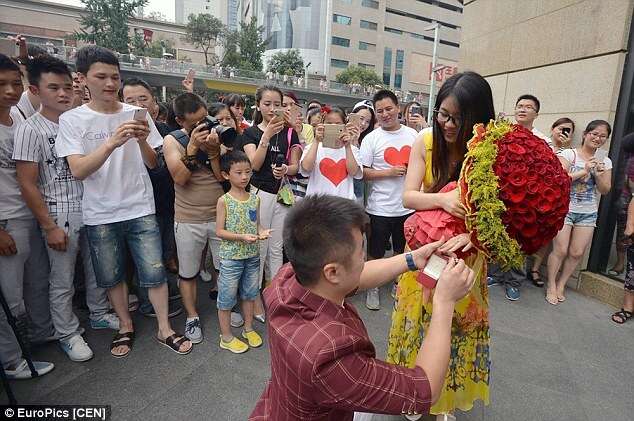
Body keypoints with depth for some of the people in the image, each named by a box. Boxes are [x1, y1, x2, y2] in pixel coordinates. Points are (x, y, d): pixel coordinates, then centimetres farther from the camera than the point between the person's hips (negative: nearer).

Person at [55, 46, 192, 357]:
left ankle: (164, 329, 20)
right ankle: (126, 326, 35)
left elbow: (152, 163, 4)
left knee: (154, 272, 2)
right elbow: (78, 171, -15)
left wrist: (142, 142, -18)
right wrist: (112, 143, -29)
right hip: (100, 215, 0)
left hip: (140, 210, 1)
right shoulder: (72, 119, -4)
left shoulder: (137, 115, 1)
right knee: (111, 276, 13)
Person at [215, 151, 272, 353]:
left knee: (249, 293, 19)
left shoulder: (255, 199, 1)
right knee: (227, 297, 8)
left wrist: (262, 232, -12)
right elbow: (219, 231, -12)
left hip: (252, 255, 5)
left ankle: (248, 329, 38)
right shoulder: (224, 201, -12)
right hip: (231, 257, -4)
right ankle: (226, 337, 25)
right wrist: (242, 237, -24)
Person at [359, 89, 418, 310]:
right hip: (380, 207, -3)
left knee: (403, 251, 20)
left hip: (408, 206, 4)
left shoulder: (413, 135, 3)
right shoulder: (371, 138, -7)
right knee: (375, 253, 10)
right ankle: (372, 288, 30)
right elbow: (362, 172, -10)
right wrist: (389, 172, -19)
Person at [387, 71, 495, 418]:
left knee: (455, 325, 16)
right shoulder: (426, 141, -13)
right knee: (418, 319, 14)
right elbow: (408, 197, -16)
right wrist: (442, 199, -35)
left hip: (466, 252, 0)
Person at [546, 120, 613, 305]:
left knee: (577, 253, 4)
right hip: (564, 209, -4)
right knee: (560, 250, -6)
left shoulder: (605, 161, 9)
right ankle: (551, 286, 11)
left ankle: (561, 284, 22)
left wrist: (599, 175, -12)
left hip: (588, 213, 4)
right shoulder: (568, 154, -5)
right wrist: (584, 171, -19)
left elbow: (605, 190, 6)